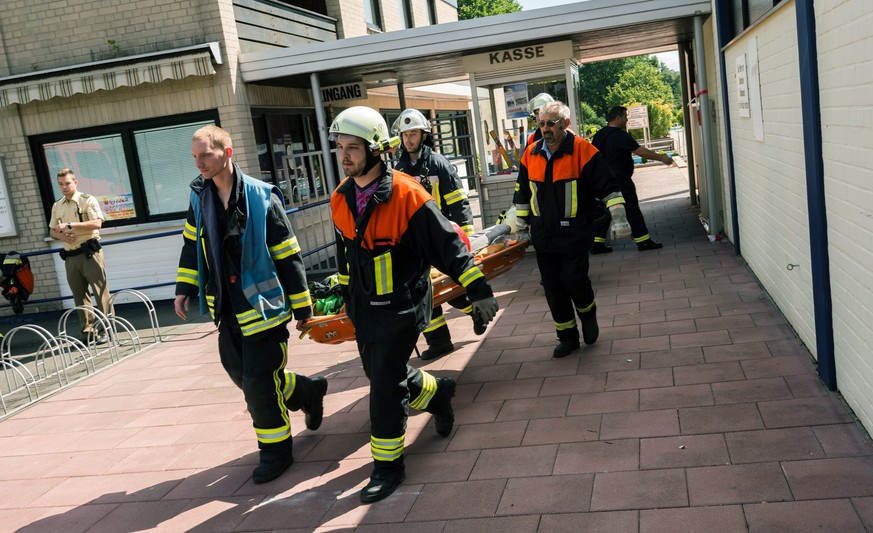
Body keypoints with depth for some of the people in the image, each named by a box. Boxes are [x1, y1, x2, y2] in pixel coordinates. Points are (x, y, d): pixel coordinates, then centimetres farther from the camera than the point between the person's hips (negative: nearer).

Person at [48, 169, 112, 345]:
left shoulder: (88, 200, -2)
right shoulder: (57, 206, 15)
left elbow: (97, 223, -15)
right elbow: (52, 231, 20)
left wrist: (70, 225, -18)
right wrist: (61, 236, -3)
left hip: (90, 253, -6)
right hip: (70, 256, 6)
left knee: (101, 292, -7)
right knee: (80, 296, 7)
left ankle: (105, 330, -3)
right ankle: (88, 331, 13)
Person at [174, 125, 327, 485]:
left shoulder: (261, 198, -15)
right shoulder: (199, 197, 3)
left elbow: (288, 256, -11)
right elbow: (192, 246, 17)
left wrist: (302, 307, -8)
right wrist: (184, 289, 11)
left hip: (263, 304, -7)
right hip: (228, 307, 7)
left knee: (257, 382, -3)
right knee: (240, 371, 15)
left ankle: (276, 451, 17)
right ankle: (306, 392, 37)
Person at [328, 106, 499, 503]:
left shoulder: (406, 195, -20)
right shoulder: (340, 199, 0)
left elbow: (448, 245, -16)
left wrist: (478, 290, -15)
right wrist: (346, 294, 24)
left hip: (401, 306, -7)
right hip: (364, 307, 7)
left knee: (385, 387, -6)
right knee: (380, 375, 18)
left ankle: (388, 466, 13)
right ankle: (437, 393, 47)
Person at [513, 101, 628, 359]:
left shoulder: (583, 150, -10)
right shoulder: (531, 154, 5)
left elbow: (608, 185, -8)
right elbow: (522, 192, 18)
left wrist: (617, 214, -16)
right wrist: (521, 224, 20)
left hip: (575, 233, -5)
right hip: (543, 234, 5)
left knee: (574, 279, -12)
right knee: (552, 287, 6)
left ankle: (588, 314, 22)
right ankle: (567, 337, 20)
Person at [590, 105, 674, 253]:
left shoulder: (598, 135, 9)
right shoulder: (620, 135, -15)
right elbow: (640, 151, -18)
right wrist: (661, 158, -10)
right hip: (620, 180, -8)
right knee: (632, 210, 0)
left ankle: (597, 244, 9)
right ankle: (643, 241, 6)